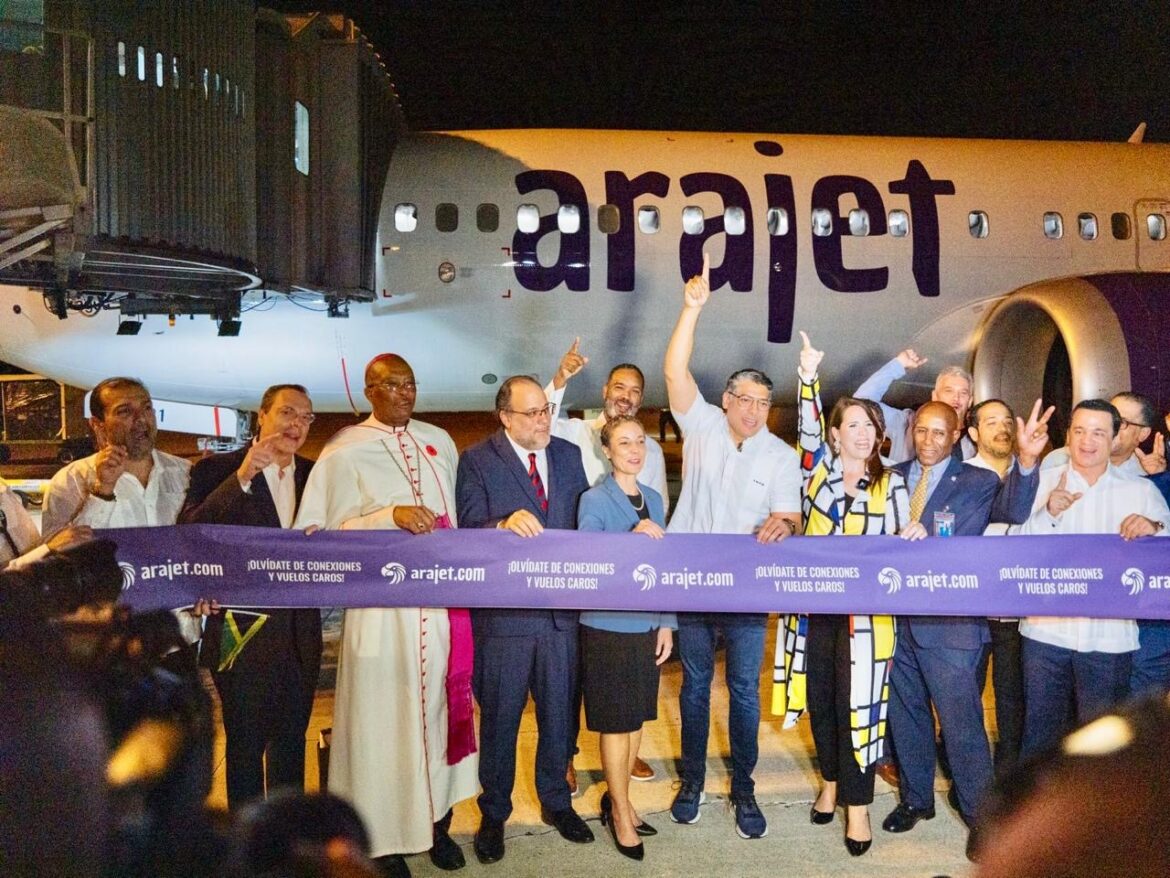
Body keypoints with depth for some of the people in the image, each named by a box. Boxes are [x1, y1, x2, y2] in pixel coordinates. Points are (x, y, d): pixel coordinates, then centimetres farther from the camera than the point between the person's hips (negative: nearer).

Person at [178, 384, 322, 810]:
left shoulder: (313, 473, 8)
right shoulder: (217, 469, -6)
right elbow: (189, 533, -22)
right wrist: (241, 477, -30)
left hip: (300, 632, 5)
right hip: (242, 631, -4)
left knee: (291, 743, 16)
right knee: (245, 745, 7)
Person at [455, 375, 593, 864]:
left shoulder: (568, 455, 7)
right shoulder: (477, 461, -7)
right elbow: (470, 530, -16)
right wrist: (504, 525, -35)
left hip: (561, 611, 4)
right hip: (503, 615, -4)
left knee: (559, 714, 15)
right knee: (499, 719, 10)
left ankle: (556, 801, 36)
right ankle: (494, 815, 29)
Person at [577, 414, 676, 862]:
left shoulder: (653, 498, 7)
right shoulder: (593, 501, -11)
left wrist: (667, 623, 7)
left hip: (647, 625, 6)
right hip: (609, 626, -5)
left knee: (636, 720, 15)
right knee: (616, 724, 6)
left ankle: (617, 798, 32)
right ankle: (619, 811, 22)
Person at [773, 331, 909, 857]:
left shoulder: (890, 485, 3)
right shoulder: (818, 469, 4)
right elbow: (807, 427, -13)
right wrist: (809, 377, -26)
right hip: (814, 607, 1)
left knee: (859, 706, 2)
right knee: (820, 703, 12)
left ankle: (857, 805, 15)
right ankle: (831, 783, 33)